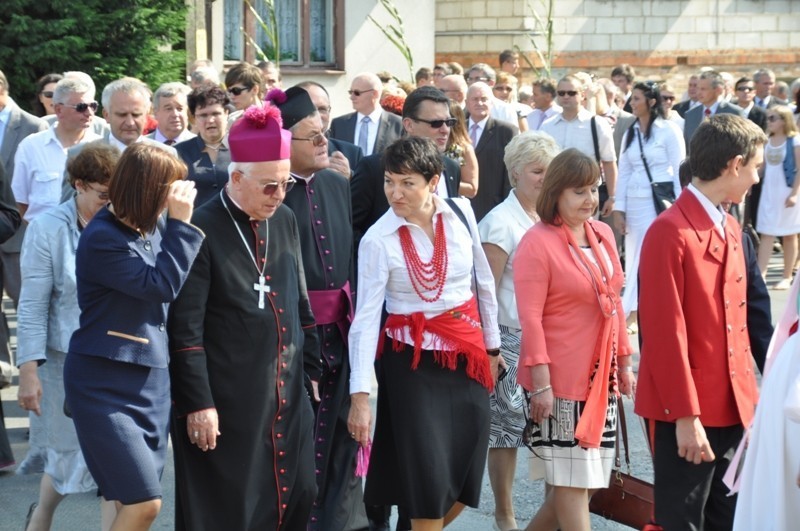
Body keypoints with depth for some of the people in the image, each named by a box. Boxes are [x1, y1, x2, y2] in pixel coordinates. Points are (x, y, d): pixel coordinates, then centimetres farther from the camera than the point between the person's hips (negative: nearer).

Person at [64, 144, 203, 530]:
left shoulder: (151, 228, 6)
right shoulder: (102, 239, -17)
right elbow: (163, 285, -21)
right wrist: (181, 222, -18)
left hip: (150, 380, 8)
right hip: (105, 385, -8)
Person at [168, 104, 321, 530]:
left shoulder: (284, 221, 8)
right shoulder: (202, 231, -14)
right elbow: (185, 328, -14)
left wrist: (311, 368, 14)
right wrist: (197, 402, -15)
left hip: (287, 395, 6)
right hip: (227, 399, -6)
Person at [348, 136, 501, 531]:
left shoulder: (461, 213, -4)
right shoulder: (378, 240, -13)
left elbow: (484, 282, 9)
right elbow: (366, 319, -16)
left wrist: (492, 345, 14)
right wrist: (360, 395, -21)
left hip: (468, 354, 4)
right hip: (412, 363, -4)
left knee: (465, 476, 8)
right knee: (428, 479, -2)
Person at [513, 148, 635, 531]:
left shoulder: (603, 234, 9)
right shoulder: (537, 243, -12)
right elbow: (530, 317, -14)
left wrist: (623, 362, 16)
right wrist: (540, 380, -18)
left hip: (601, 377, 7)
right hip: (561, 382, -7)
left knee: (593, 479, 11)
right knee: (574, 479, -2)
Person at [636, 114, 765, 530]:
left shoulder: (730, 228, 12)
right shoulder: (670, 231, -16)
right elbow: (665, 331, -18)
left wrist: (748, 396, 12)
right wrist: (686, 416, -18)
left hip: (732, 409, 8)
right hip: (686, 415, -8)